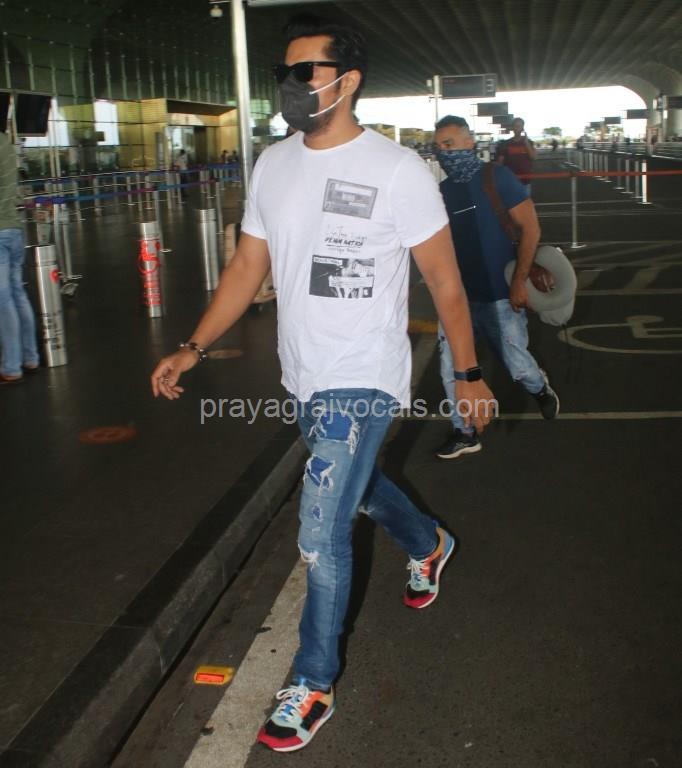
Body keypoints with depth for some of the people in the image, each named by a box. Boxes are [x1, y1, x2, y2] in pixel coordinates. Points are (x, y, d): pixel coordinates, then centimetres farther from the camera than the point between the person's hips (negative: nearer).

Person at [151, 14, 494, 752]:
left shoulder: (398, 170, -14)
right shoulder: (273, 164, 3)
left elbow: (446, 283, -8)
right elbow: (247, 267, 7)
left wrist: (469, 375, -5)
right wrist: (192, 349, -1)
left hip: (364, 380, -7)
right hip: (304, 377, 7)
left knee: (322, 536, -6)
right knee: (356, 485, 26)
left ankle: (313, 686, 15)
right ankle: (429, 544, 58)